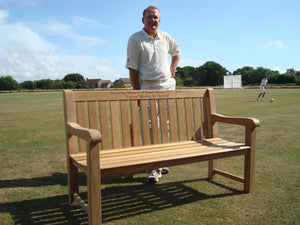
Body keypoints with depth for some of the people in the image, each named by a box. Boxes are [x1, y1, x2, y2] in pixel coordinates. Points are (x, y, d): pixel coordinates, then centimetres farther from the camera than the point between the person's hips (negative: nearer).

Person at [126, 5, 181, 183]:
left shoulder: (165, 37, 9)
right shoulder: (135, 39, -5)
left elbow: (177, 52, 29)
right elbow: (132, 68, -9)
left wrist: (172, 71, 14)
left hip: (168, 87, 5)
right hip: (147, 89, -5)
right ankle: (154, 168, -1)